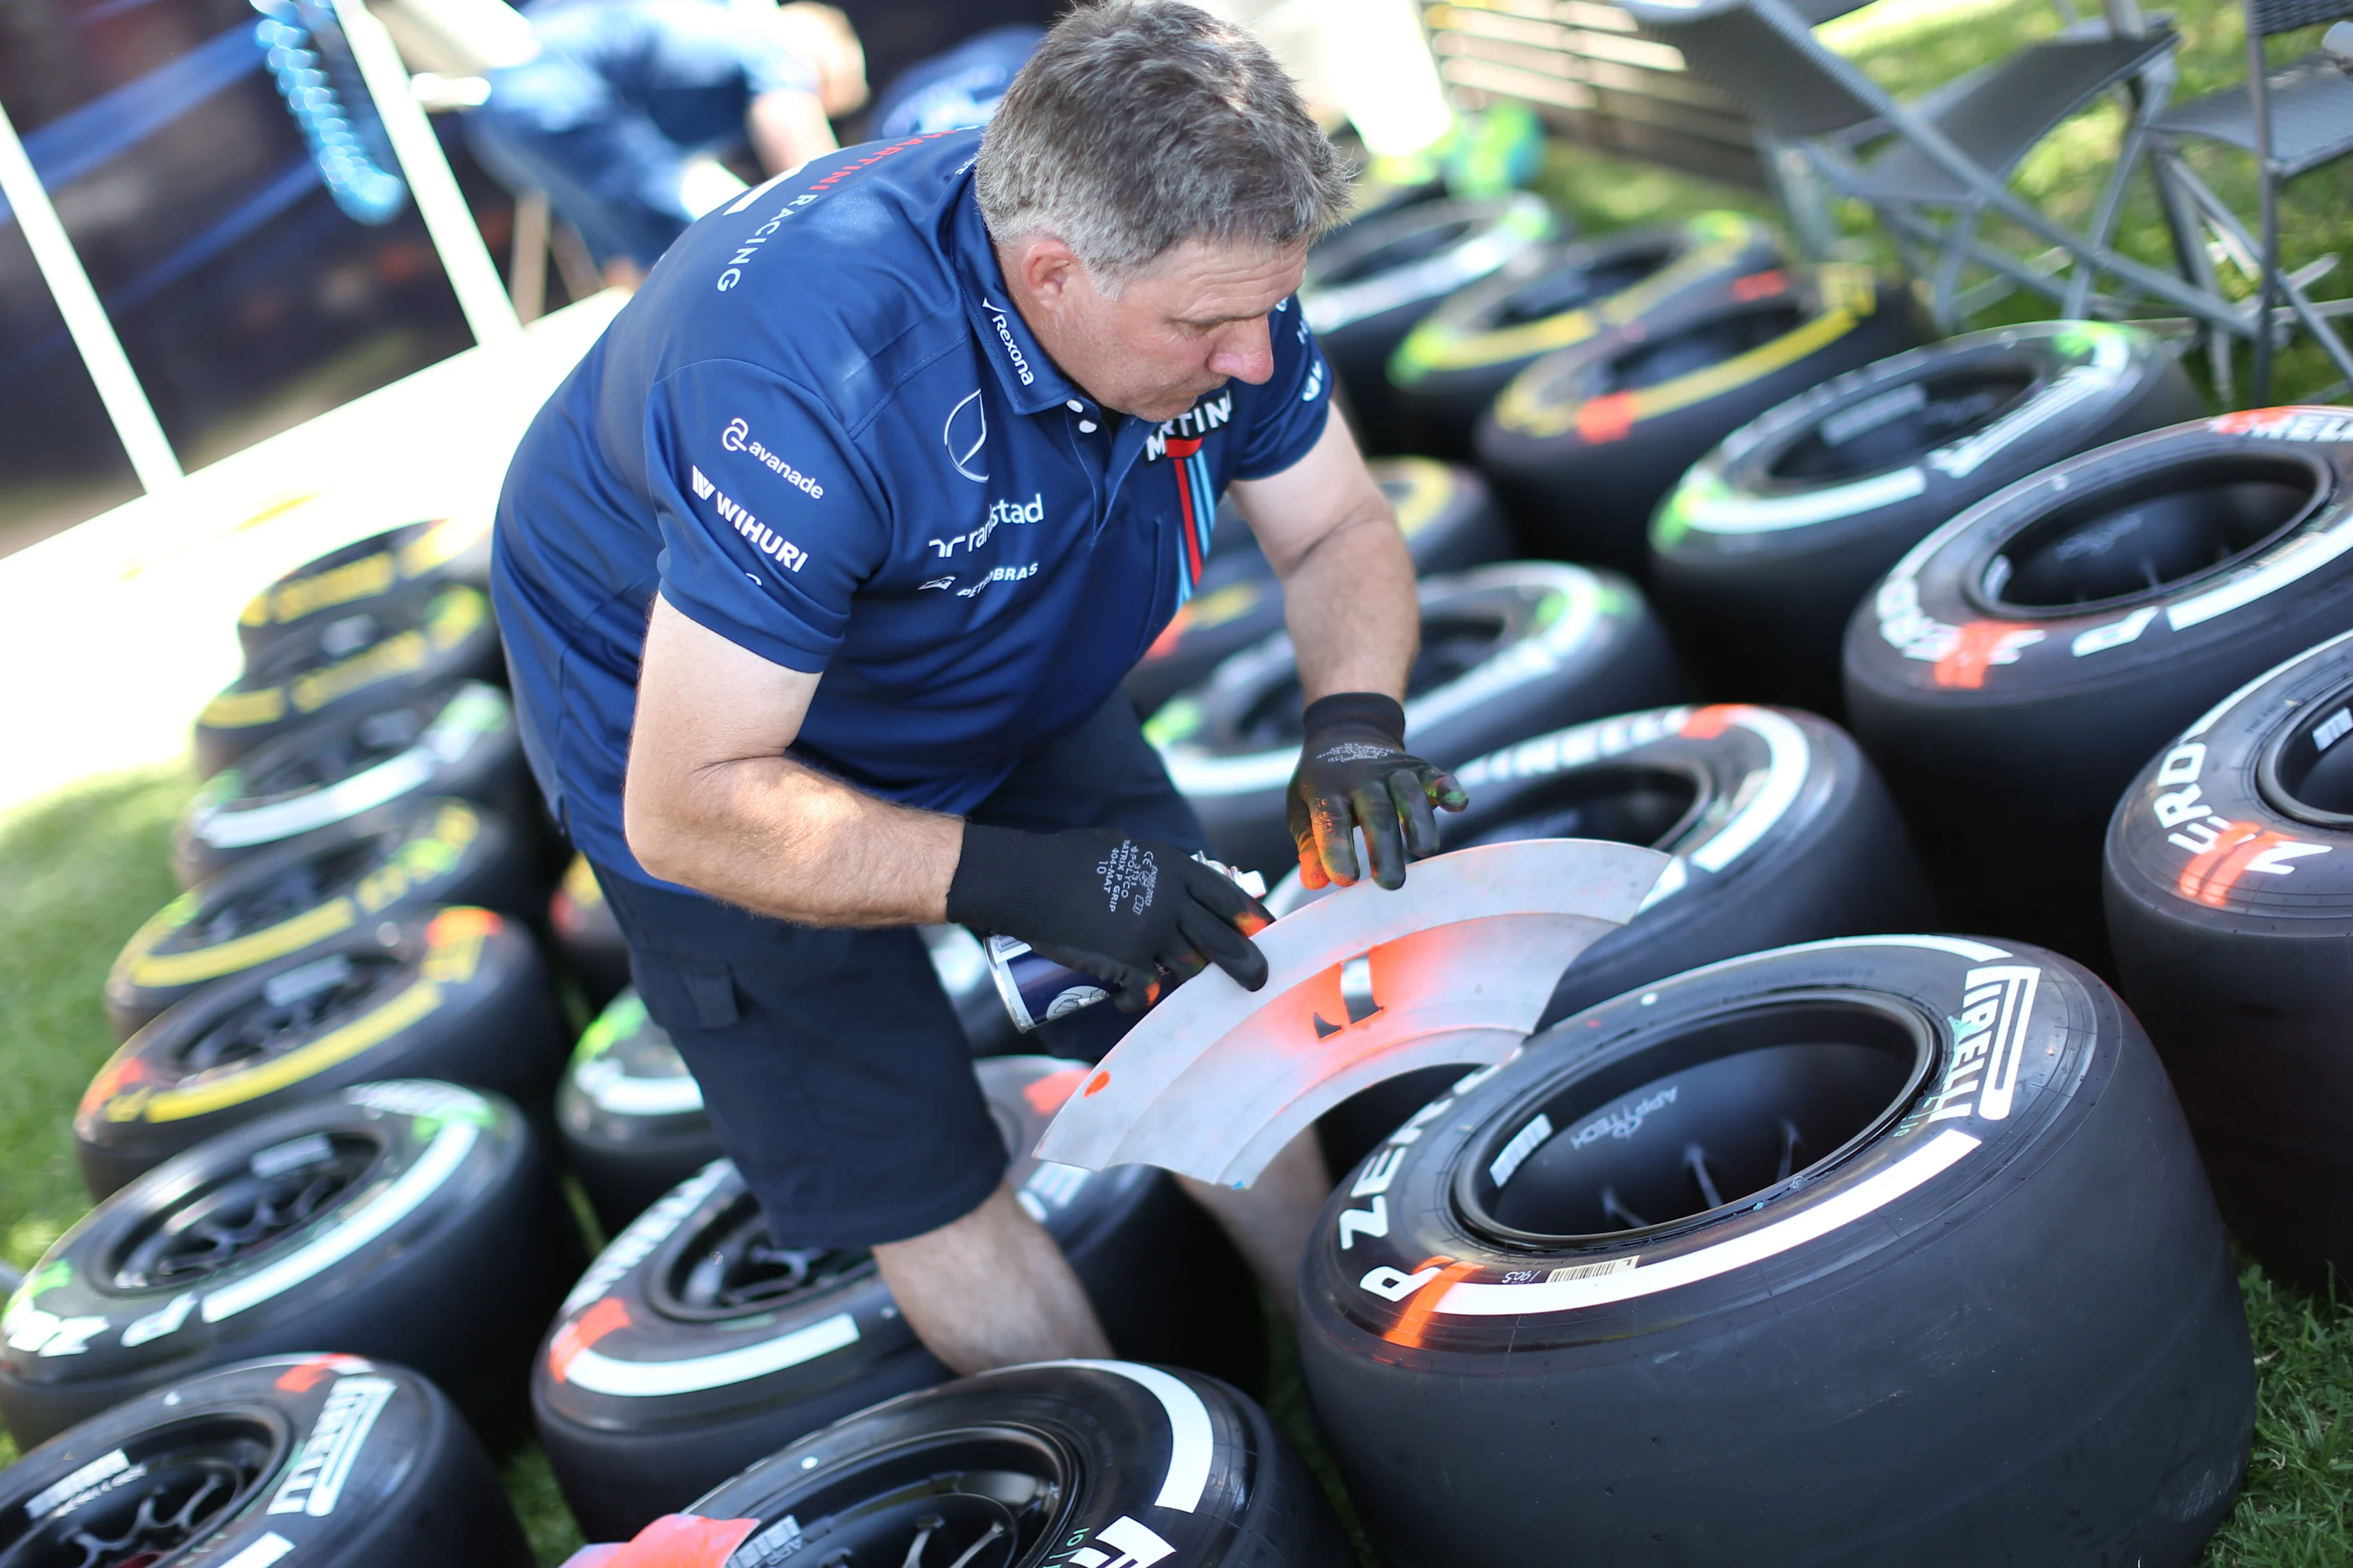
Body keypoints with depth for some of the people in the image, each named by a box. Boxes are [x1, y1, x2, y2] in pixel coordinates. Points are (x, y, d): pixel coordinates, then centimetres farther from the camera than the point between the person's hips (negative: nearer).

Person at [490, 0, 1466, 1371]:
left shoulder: (1202, 269, -23)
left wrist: (1354, 720, -28)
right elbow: (689, 808, -40)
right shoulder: (820, 382, -43)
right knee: (917, 1173, -1)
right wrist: (1013, 877, -45)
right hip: (694, 712, -6)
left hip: (996, 668, 6)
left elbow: (1338, 528, -8)